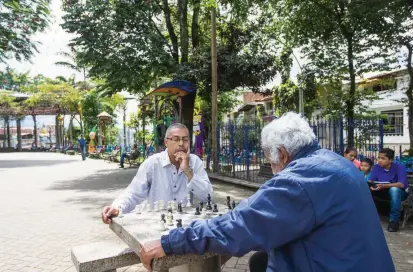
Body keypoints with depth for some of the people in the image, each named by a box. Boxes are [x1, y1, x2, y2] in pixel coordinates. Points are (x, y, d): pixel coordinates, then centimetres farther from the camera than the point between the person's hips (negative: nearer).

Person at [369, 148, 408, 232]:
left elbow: (401, 184, -33)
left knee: (394, 189, -39)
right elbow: (370, 181, -12)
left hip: (400, 193, -4)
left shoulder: (399, 167, -21)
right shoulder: (376, 167, -9)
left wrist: (383, 186, -47)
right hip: (383, 192, 4)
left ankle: (394, 220, -29)